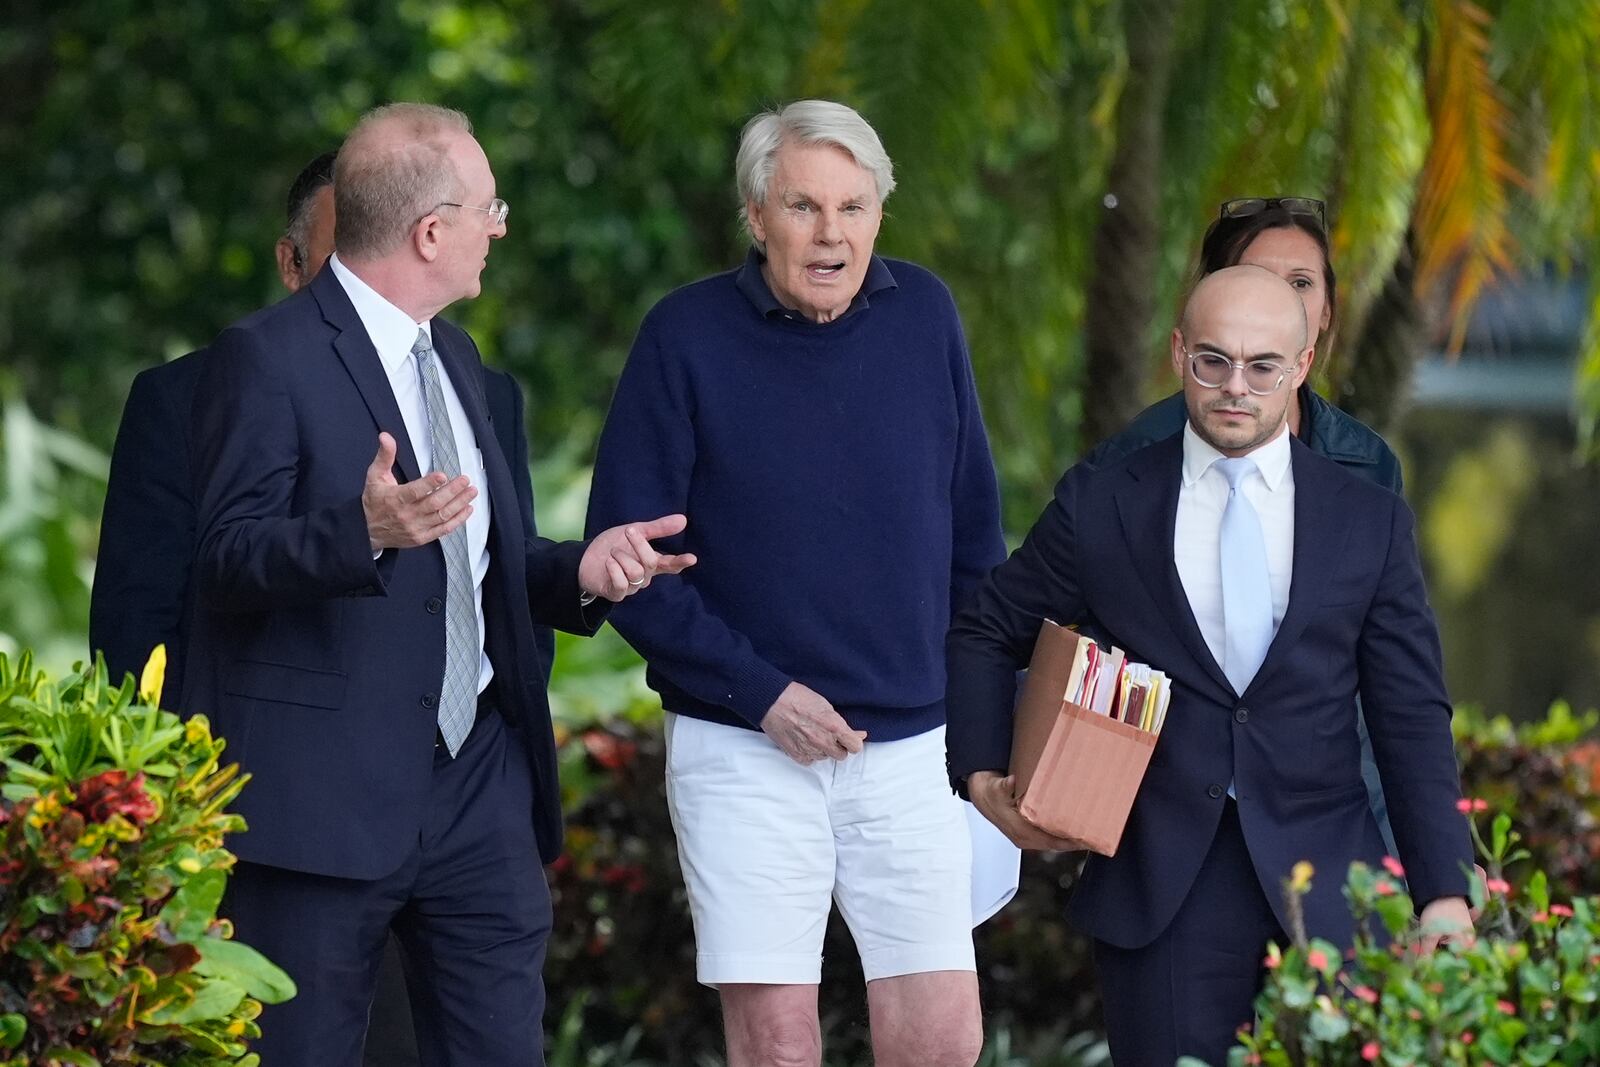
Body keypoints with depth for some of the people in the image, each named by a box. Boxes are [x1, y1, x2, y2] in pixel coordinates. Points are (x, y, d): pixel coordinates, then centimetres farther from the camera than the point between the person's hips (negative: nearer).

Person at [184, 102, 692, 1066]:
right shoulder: (269, 358, -8)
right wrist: (365, 531, -34)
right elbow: (228, 560, -17)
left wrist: (578, 570, 4)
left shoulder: (454, 360, 19)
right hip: (324, 795, -7)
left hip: (477, 789, 7)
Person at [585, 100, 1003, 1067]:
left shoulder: (924, 315, 5)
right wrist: (759, 690, -11)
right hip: (745, 753, -3)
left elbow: (974, 527, 14)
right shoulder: (688, 335, -5)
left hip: (910, 748, 3)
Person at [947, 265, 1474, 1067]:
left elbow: (1411, 720, 5)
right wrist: (983, 775, 4)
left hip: (1325, 891, 1)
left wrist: (1444, 896, -4)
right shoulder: (1100, 506, 5)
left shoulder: (1370, 521, 7)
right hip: (1161, 888, 0)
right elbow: (984, 632, 18)